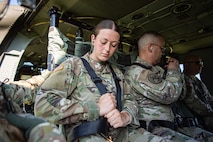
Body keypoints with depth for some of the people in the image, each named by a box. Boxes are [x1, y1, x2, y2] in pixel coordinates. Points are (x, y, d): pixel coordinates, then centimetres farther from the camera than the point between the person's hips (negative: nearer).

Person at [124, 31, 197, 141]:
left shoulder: (156, 69, 17)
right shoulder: (136, 72, -12)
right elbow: (170, 94, -18)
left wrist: (173, 70, 15)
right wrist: (173, 71, 1)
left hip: (167, 125, 9)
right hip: (151, 128, -8)